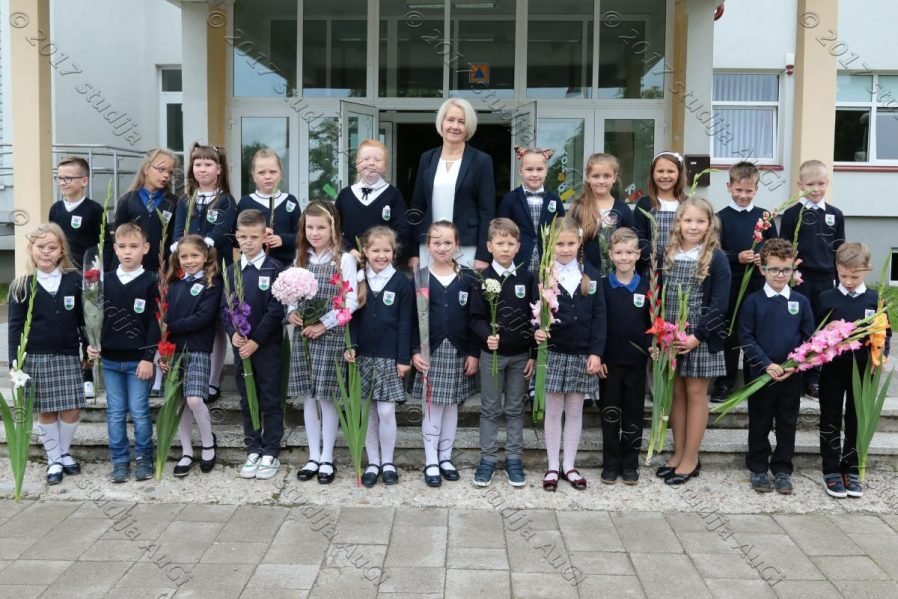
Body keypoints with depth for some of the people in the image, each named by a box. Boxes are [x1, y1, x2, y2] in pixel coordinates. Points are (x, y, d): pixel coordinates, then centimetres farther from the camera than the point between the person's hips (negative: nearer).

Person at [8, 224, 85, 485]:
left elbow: (83, 318, 6)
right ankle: (53, 460, 21)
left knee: (72, 410, 3)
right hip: (36, 358, -1)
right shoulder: (22, 286, -1)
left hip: (68, 356, 1)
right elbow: (15, 326, -2)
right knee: (46, 411, 7)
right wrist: (14, 360, -9)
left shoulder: (74, 280, 1)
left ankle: (64, 453, 26)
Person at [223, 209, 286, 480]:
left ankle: (270, 454, 11)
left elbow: (276, 309, -10)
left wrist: (256, 340, -14)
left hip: (267, 345, -4)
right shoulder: (231, 270, 8)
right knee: (247, 401, 11)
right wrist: (233, 333, -10)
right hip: (240, 345, 4)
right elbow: (224, 307, 7)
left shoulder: (274, 268, -5)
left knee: (271, 401, 3)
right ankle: (253, 451, 21)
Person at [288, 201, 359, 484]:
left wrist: (324, 324, -16)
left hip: (330, 335, -5)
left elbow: (351, 302, -11)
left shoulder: (344, 260, -6)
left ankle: (327, 458, 13)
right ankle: (313, 456, 20)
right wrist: (292, 312, -8)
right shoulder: (301, 259, 11)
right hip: (302, 335, 5)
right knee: (308, 396, 9)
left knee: (326, 396, 0)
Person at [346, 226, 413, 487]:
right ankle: (373, 462, 18)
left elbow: (405, 324, -4)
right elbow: (352, 318, 6)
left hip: (390, 357, -3)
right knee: (367, 411, 7)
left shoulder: (401, 282, -3)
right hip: (363, 357, 3)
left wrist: (404, 358, -7)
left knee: (386, 410, -3)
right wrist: (351, 346, -8)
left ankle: (388, 462, 14)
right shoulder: (358, 280, 5)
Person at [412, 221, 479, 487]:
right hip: (429, 352, -1)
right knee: (432, 407, 1)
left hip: (459, 352, 2)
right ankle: (431, 461, 11)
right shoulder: (419, 278, -2)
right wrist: (414, 351, -9)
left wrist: (474, 353, -3)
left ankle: (446, 457, 23)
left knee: (451, 405, 11)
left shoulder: (468, 278, 1)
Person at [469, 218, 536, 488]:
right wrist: (487, 336, -28)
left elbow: (535, 317, 2)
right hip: (491, 354, -1)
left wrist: (534, 354, -1)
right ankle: (487, 459, 18)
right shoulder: (483, 279, -5)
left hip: (520, 355, 2)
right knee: (490, 409, 8)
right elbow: (476, 318, -8)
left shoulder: (526, 278, 0)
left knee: (515, 409, 10)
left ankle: (513, 459, 21)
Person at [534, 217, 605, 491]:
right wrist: (537, 331, -25)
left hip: (582, 354, 2)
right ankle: (552, 466, 18)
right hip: (553, 353, -2)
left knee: (575, 410, 10)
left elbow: (599, 316, 2)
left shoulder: (591, 275, 3)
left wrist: (596, 352, -4)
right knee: (553, 410, 7)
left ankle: (569, 465, 22)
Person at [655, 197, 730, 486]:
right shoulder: (667, 255, 6)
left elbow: (719, 304, -11)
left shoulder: (716, 258, -7)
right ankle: (678, 453, 22)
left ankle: (691, 459, 12)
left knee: (695, 393, 3)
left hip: (701, 338, -4)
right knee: (676, 392, 11)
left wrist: (697, 336, -18)